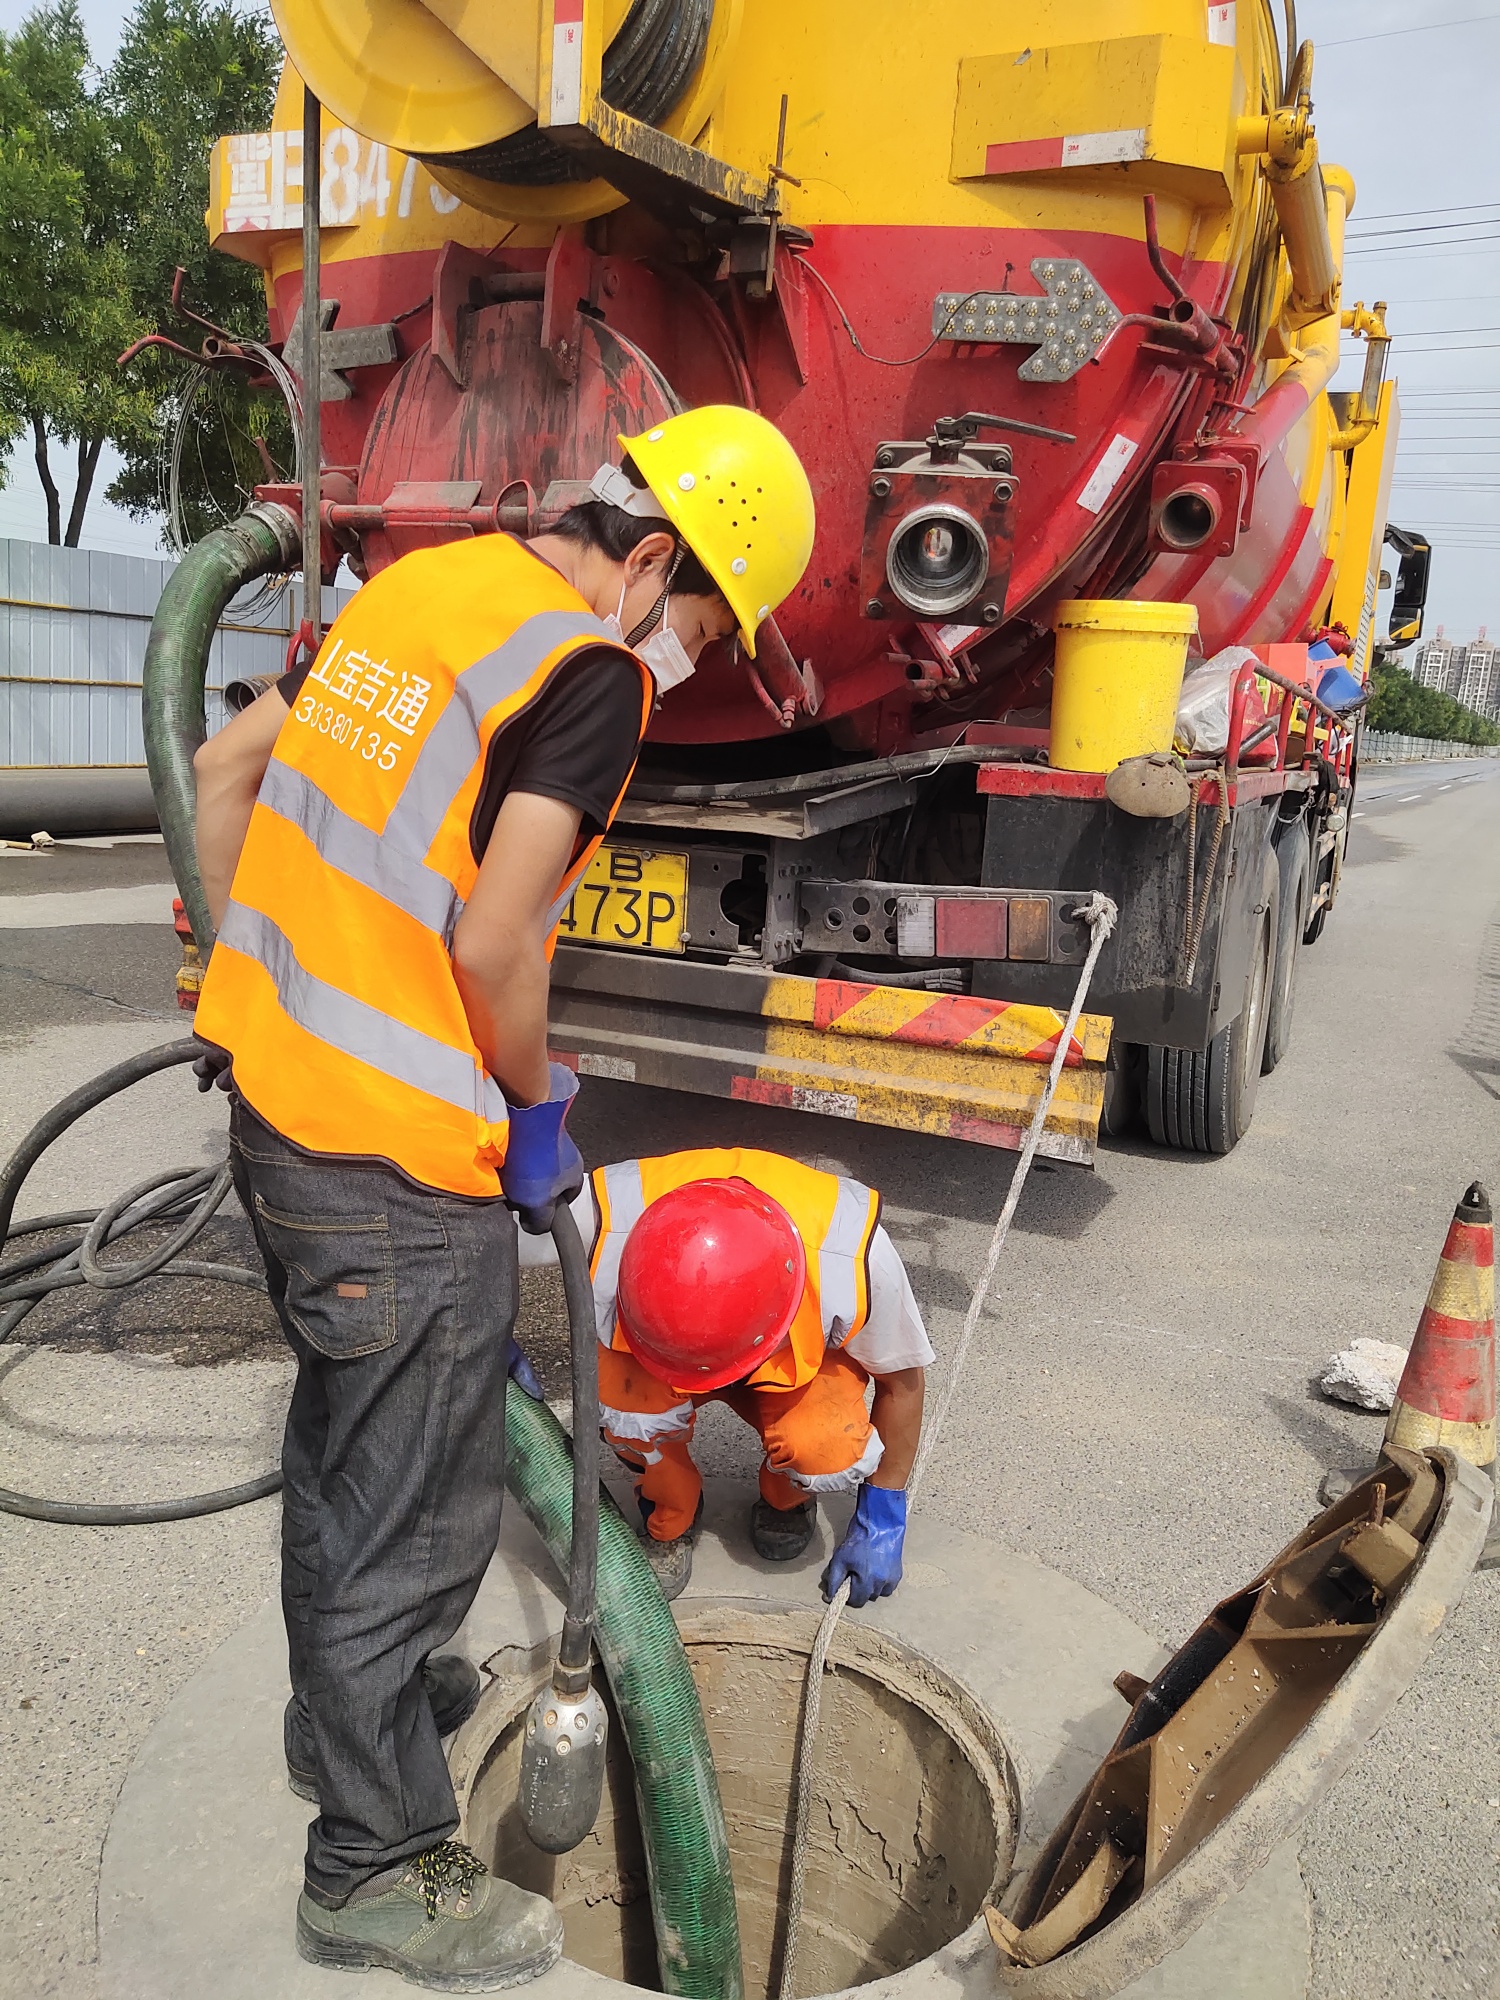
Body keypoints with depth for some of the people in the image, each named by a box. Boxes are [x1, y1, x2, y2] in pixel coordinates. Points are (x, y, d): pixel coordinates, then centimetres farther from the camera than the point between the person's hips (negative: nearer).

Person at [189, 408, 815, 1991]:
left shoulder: (421, 583, 11)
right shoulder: (594, 668, -14)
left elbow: (223, 769, 16)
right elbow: (493, 943, -22)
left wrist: (264, 977, 21)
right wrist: (538, 1110, -5)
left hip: (272, 1092, 9)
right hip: (400, 1161, -9)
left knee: (340, 1438, 27)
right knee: (415, 1511, 9)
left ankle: (344, 1712, 50)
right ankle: (376, 1871, 30)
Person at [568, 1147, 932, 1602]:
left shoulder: (856, 1256, -36)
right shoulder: (600, 1219, -40)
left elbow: (902, 1380, -16)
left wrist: (881, 1519, -8)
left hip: (799, 1358, 0)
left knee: (829, 1453, -30)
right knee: (629, 1407, -33)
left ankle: (786, 1498, 7)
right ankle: (668, 1519, 1)